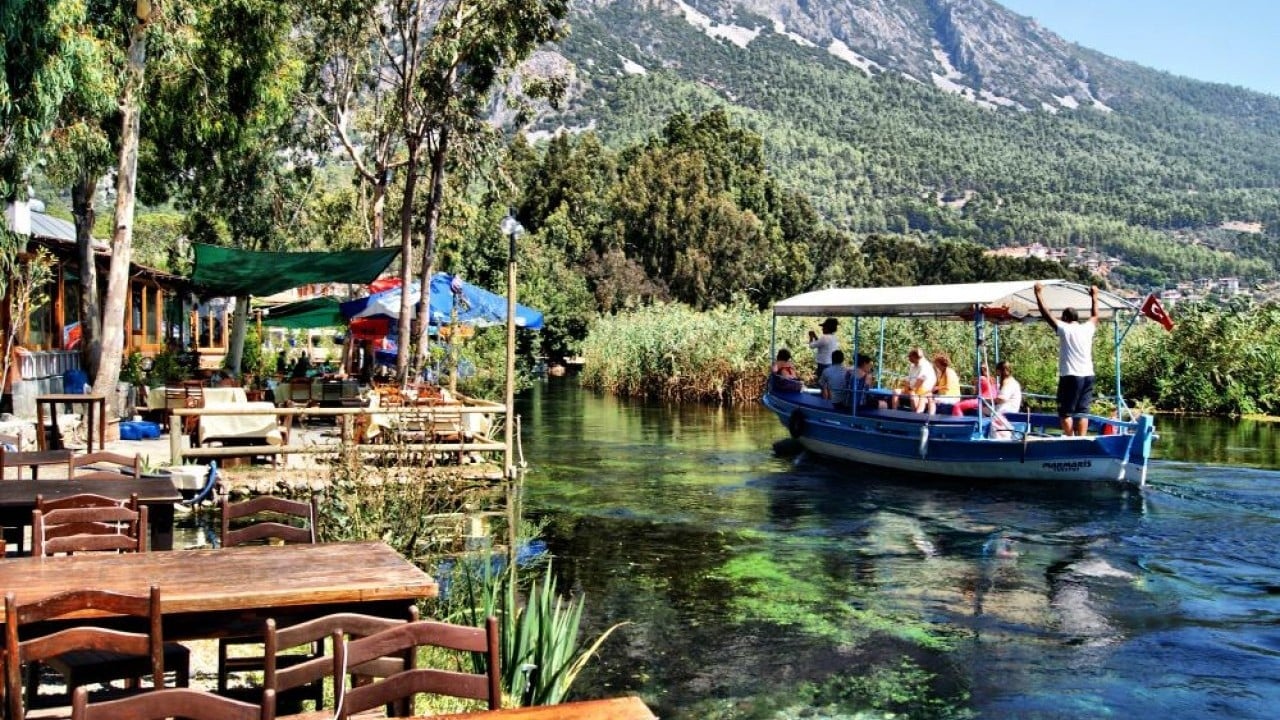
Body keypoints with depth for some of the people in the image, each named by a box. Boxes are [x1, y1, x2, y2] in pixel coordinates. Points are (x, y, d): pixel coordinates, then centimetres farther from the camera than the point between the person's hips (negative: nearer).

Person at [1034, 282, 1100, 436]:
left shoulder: (1064, 328, -3)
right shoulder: (1087, 328, 10)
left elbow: (1045, 313, 0)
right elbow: (1094, 315, 30)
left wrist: (1039, 293, 7)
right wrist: (1094, 296, 41)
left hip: (1070, 375, -5)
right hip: (1088, 375, 5)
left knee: (1066, 412, 0)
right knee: (1082, 411, 5)